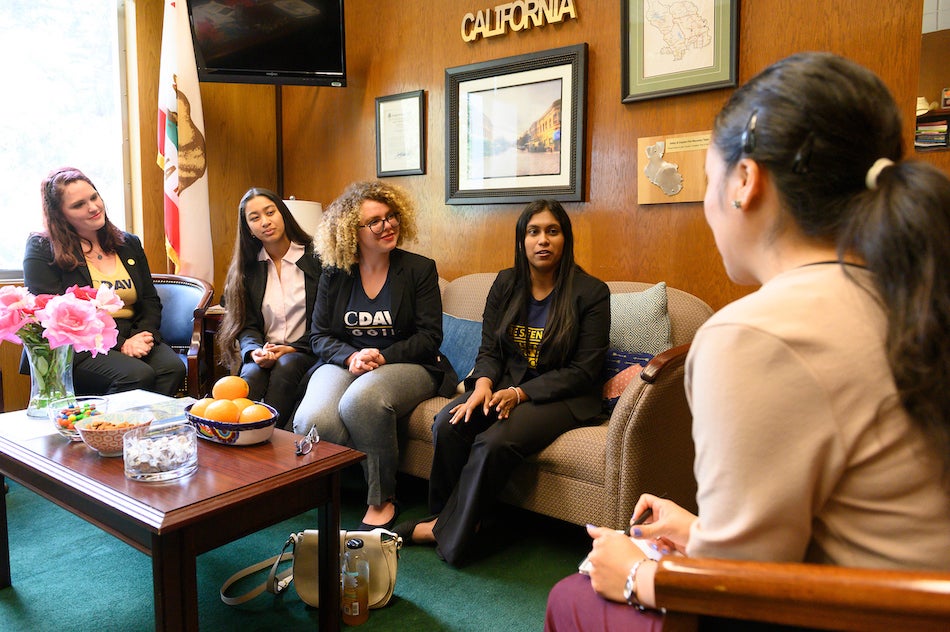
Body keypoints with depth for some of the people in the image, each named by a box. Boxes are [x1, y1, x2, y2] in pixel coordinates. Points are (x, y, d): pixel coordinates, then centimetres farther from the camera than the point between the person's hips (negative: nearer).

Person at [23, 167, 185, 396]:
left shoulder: (129, 244, 18)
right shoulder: (42, 249, 3)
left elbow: (151, 301, 16)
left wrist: (142, 335, -7)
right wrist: (119, 344, -16)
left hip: (134, 338, 4)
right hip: (78, 348, -4)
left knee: (172, 368, -28)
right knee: (138, 374, -33)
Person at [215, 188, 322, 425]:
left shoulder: (315, 259, 2)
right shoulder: (247, 267, 12)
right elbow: (245, 324, 7)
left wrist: (292, 349, -13)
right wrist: (255, 350, -16)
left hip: (304, 352, -2)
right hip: (264, 354, 2)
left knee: (285, 367, -35)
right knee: (252, 373, -32)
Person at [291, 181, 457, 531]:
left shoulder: (420, 269, 1)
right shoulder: (334, 275, 8)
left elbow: (429, 337, -3)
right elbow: (319, 335, 7)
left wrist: (382, 357, -18)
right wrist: (351, 356, -15)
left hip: (406, 364, -2)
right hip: (343, 363, 3)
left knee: (360, 400, -36)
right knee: (311, 421, -30)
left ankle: (382, 498, -16)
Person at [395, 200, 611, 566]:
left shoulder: (591, 293, -5)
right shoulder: (505, 283, 8)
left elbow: (584, 371, -9)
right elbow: (489, 350, 8)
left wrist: (520, 393, -19)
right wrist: (483, 383, -16)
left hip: (563, 397, -4)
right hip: (506, 385, 4)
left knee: (495, 442, -31)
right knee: (448, 423, -25)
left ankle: (445, 531, -11)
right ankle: (448, 517, -6)